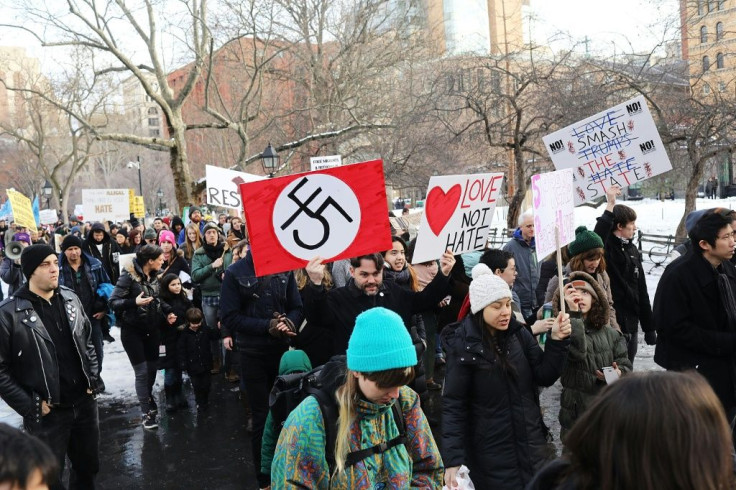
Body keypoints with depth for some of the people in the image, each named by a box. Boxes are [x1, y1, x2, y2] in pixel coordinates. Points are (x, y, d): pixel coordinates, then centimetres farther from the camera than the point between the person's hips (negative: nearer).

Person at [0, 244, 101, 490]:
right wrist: (30, 405, -15)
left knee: (88, 467, 20)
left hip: (85, 403, 5)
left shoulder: (70, 299, 4)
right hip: (47, 414, -5)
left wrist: (93, 378, 7)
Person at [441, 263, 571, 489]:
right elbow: (453, 406, -13)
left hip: (531, 447, 5)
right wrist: (453, 460, -19)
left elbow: (545, 377, 1)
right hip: (491, 456, -5)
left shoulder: (518, 333, -1)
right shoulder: (463, 346, -14)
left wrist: (556, 341, -14)